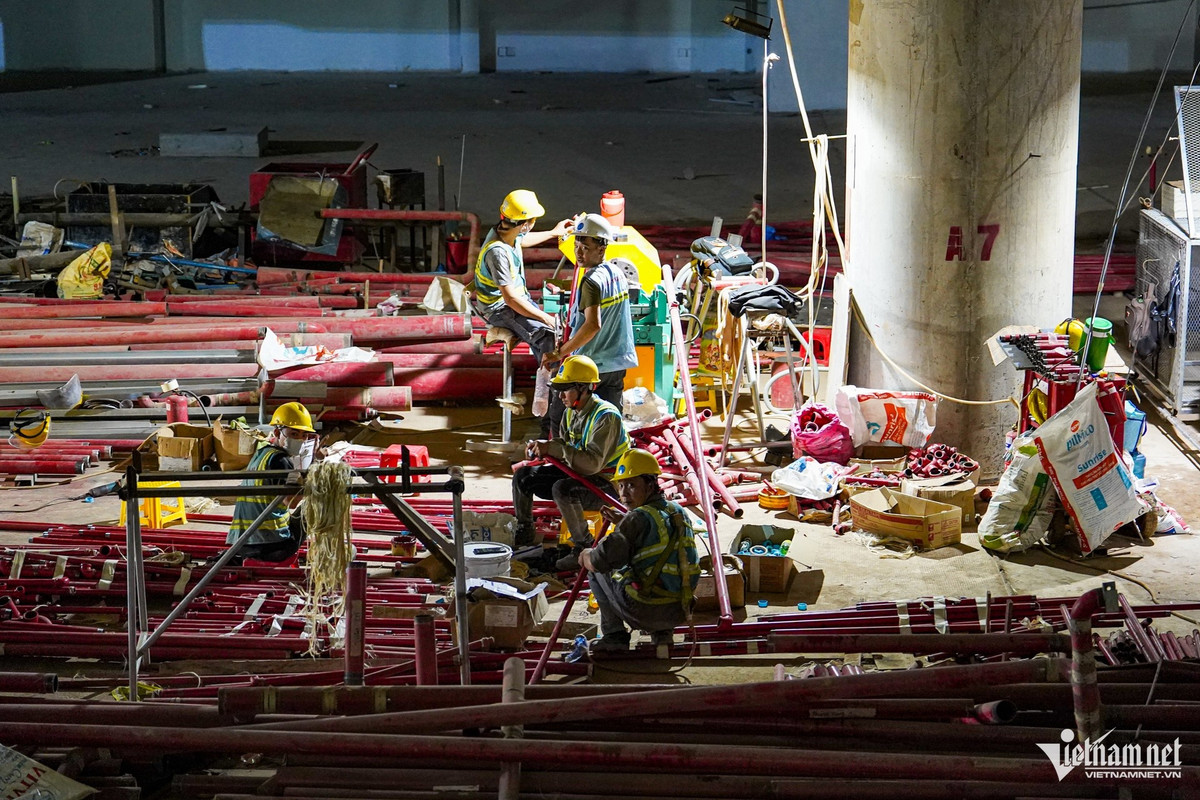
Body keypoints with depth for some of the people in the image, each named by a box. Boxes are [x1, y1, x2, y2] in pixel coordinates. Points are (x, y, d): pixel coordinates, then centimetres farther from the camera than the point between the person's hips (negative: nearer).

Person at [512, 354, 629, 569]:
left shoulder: (606, 416, -24)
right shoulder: (571, 412, 3)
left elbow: (592, 463, -34)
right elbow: (566, 451, 13)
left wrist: (552, 448, -35)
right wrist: (542, 450, -9)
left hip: (607, 485, -9)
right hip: (577, 473, 9)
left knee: (562, 489, -36)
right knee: (523, 476, 1)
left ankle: (584, 547, -20)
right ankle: (524, 533, 21)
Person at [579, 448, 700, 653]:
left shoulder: (637, 518, -13)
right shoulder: (678, 512, 10)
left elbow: (600, 561, -16)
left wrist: (585, 556, 7)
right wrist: (621, 521, 33)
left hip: (646, 611, -7)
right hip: (680, 613, 7)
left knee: (597, 570, 14)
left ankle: (614, 634, 9)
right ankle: (661, 633, 17)